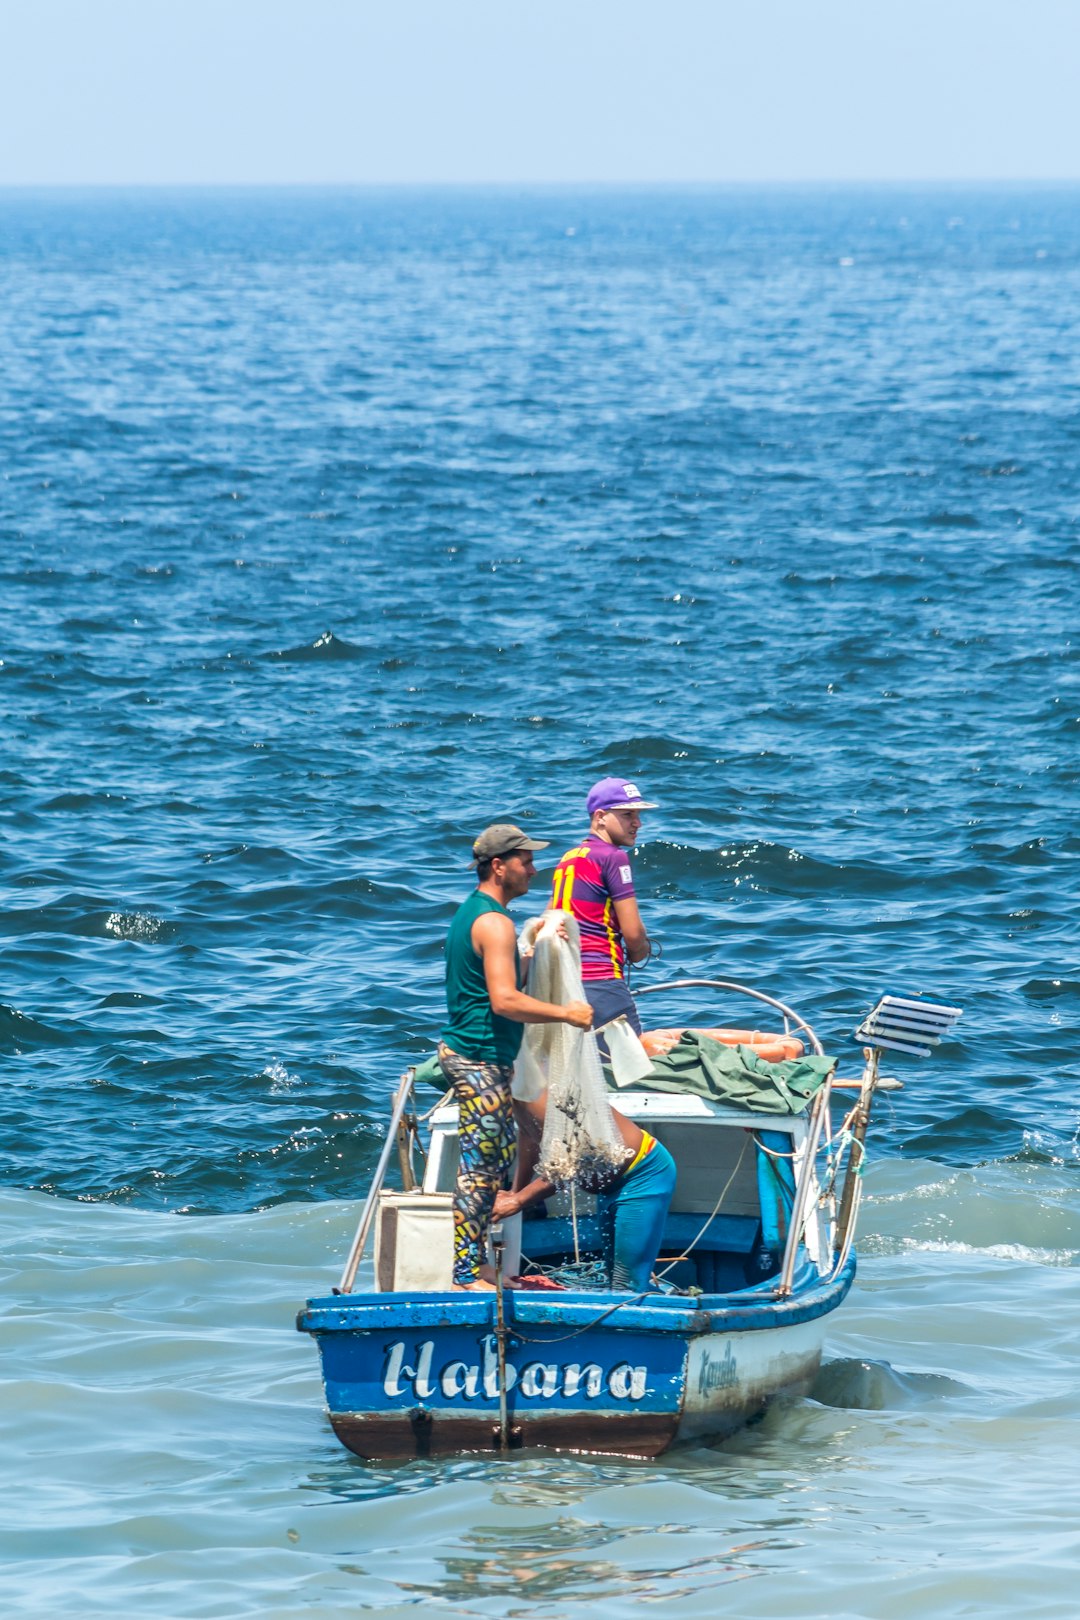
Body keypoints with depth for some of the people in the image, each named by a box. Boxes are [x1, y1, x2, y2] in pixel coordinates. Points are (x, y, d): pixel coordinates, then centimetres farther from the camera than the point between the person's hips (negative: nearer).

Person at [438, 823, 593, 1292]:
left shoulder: (472, 912, 16)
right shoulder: (494, 923, -17)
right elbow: (505, 1000, -24)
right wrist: (565, 1013, -16)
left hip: (472, 1054, 11)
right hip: (481, 1058, -11)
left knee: (499, 1161, 15)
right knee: (480, 1166, -8)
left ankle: (474, 1263, 19)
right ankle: (465, 1275, -7)